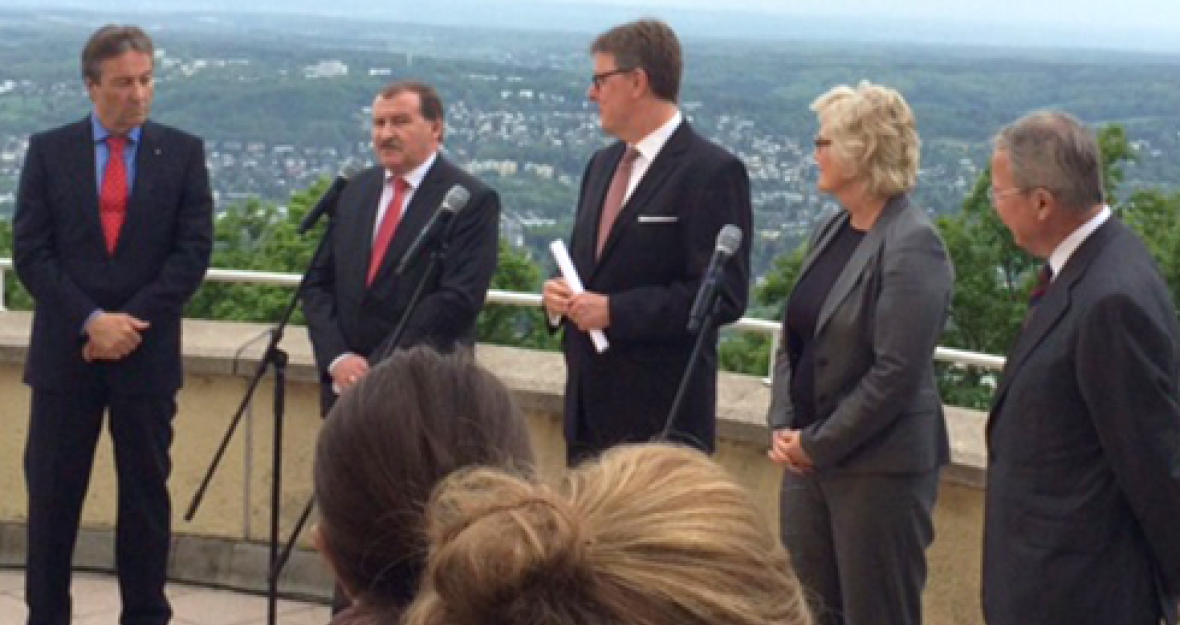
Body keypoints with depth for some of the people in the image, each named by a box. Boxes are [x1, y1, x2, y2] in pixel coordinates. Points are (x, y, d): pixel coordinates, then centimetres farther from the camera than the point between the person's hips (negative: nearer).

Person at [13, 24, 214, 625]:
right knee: (52, 491, 4)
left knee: (146, 490, 7)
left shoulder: (183, 153, 3)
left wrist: (129, 321, -11)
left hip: (147, 351, 0)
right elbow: (30, 251, -2)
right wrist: (91, 321, -13)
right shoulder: (48, 150, 3)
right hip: (64, 350, 0)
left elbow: (193, 250, -2)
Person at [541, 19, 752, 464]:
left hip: (661, 415, -8)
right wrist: (559, 291, 1)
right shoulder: (603, 164, 15)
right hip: (589, 405, 8)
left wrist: (615, 310, -20)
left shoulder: (712, 172, -12)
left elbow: (723, 294, -17)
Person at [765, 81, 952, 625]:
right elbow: (795, 337, 13)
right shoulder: (831, 231, 9)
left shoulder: (911, 244, -15)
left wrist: (817, 444, -15)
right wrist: (784, 427, 0)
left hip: (879, 467, -7)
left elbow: (896, 373, -20)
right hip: (810, 458, 8)